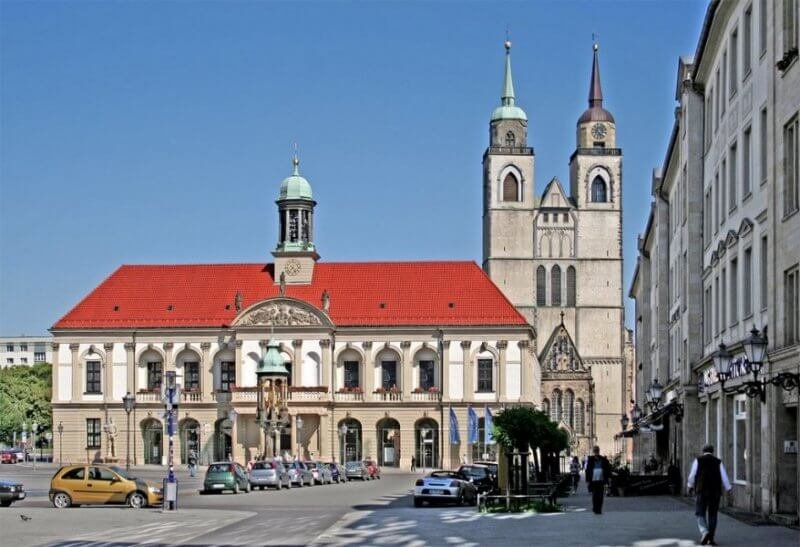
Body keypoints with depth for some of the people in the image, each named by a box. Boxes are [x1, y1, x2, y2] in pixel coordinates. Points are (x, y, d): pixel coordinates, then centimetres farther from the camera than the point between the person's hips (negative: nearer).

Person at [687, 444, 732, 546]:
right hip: (715, 492, 2)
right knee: (712, 515, 10)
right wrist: (728, 489, 9)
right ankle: (710, 539, 7)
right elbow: (724, 477, 0)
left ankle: (705, 533, -20)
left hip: (701, 491, -2)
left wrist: (690, 486, 18)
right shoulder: (718, 462, 5)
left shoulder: (698, 460, 0)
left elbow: (692, 475, 1)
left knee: (700, 514, 4)